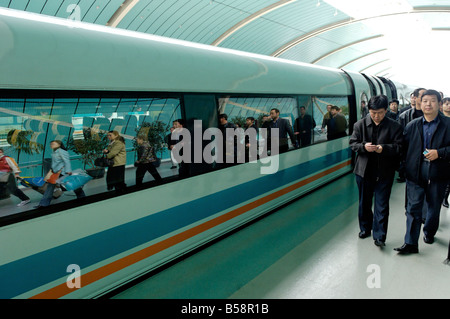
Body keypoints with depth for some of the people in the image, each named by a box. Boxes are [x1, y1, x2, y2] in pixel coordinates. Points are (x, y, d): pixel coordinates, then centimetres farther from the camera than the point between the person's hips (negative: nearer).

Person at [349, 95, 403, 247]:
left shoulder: (394, 126, -4)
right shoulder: (360, 124, 1)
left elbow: (399, 147, -6)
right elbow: (352, 143, 3)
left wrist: (384, 148, -24)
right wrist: (363, 146, -18)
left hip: (384, 172, -2)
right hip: (364, 170, 2)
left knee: (382, 204, 0)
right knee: (364, 202, 16)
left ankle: (379, 236, 9)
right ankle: (365, 228, 35)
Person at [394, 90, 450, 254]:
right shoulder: (412, 125, 6)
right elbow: (403, 147, 8)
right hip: (416, 173, 1)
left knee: (434, 207, 15)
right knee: (413, 208, 0)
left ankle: (429, 232, 40)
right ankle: (411, 243, 5)